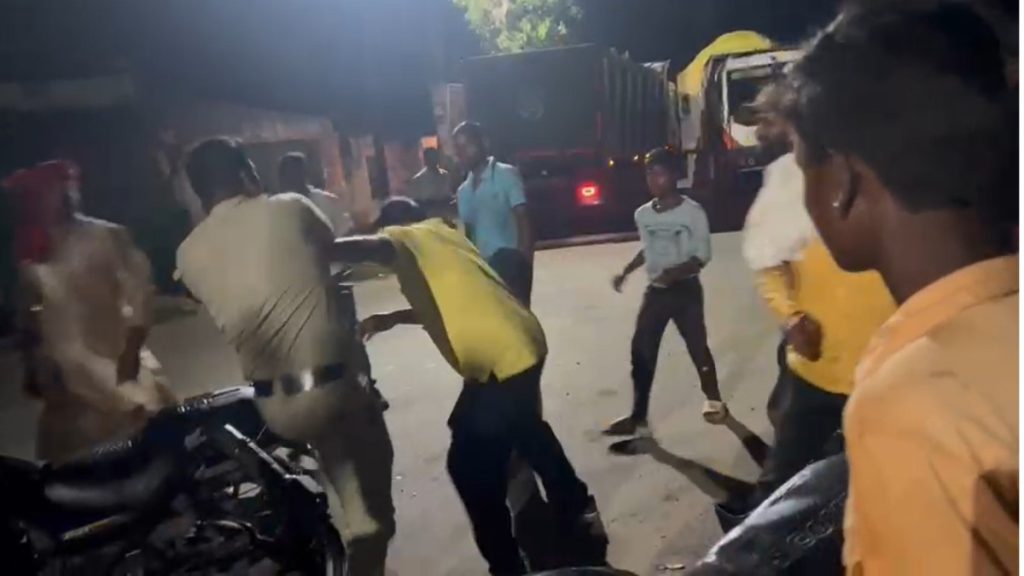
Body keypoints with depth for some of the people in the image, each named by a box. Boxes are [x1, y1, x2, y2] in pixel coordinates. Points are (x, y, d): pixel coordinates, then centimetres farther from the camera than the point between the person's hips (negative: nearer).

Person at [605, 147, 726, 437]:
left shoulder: (692, 212, -12)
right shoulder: (643, 214, 3)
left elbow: (703, 256, -12)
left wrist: (677, 271, -28)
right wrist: (625, 272, 10)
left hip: (686, 290, -4)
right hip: (655, 291, 4)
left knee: (697, 347, 8)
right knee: (641, 351, 0)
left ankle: (714, 401, 34)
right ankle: (638, 418, 9)